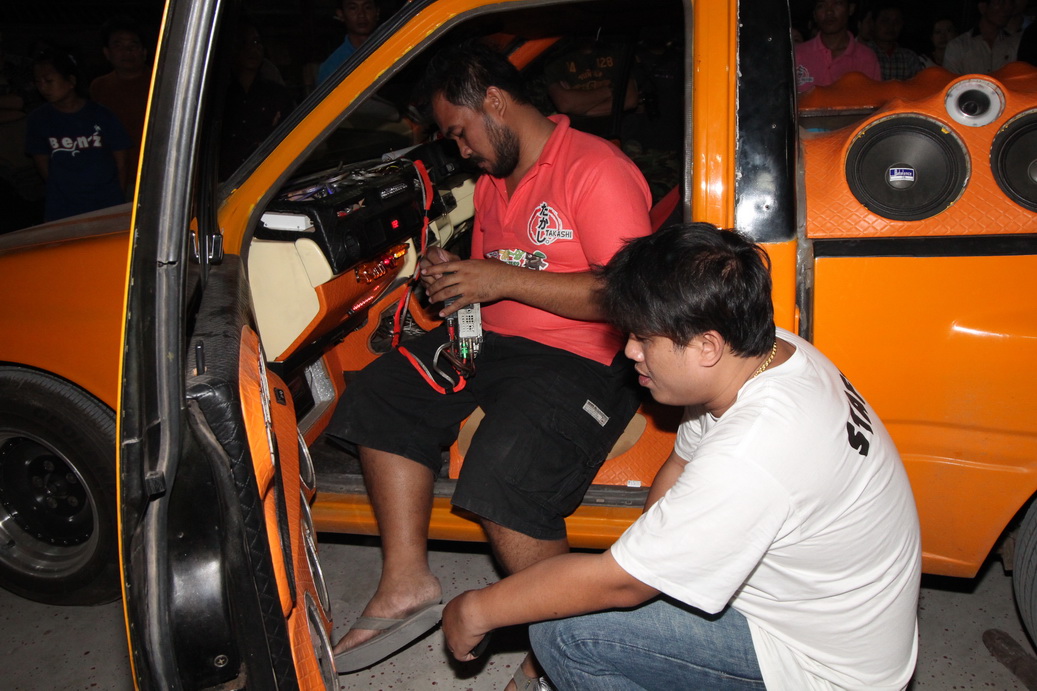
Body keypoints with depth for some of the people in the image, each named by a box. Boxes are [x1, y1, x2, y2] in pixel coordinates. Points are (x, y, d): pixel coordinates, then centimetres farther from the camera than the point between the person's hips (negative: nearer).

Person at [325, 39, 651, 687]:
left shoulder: (595, 168, -12)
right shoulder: (494, 182, 17)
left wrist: (503, 280, -20)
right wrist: (452, 275, 3)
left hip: (582, 360, -9)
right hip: (492, 341, 10)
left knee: (502, 477, -29)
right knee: (378, 395, -1)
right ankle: (407, 583, 1)